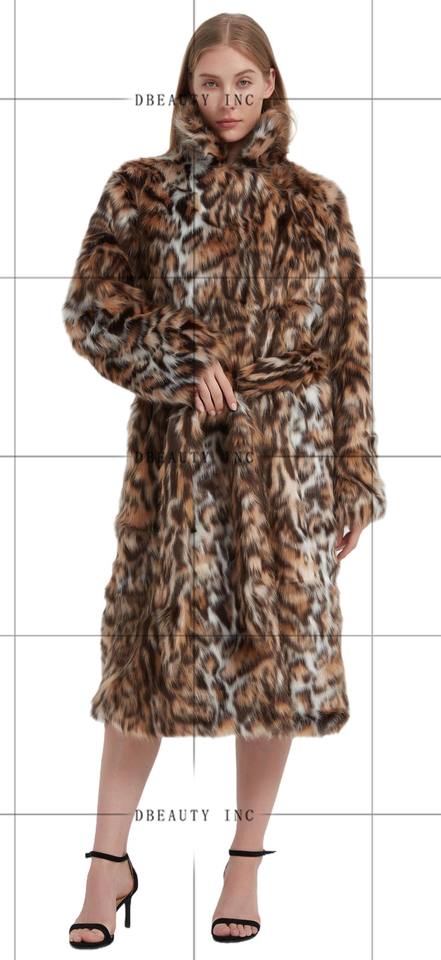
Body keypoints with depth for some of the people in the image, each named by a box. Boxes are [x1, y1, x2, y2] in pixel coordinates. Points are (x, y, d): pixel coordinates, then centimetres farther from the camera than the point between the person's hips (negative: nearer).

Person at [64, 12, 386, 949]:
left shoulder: (318, 204, 5)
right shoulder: (140, 190, 4)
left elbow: (348, 348, 4)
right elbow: (89, 307, 0)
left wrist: (356, 479, 2)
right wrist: (181, 363, -13)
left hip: (290, 456, 1)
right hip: (176, 449, -1)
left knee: (280, 647, 4)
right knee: (154, 641, 3)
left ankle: (246, 859, 21)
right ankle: (110, 858, 17)